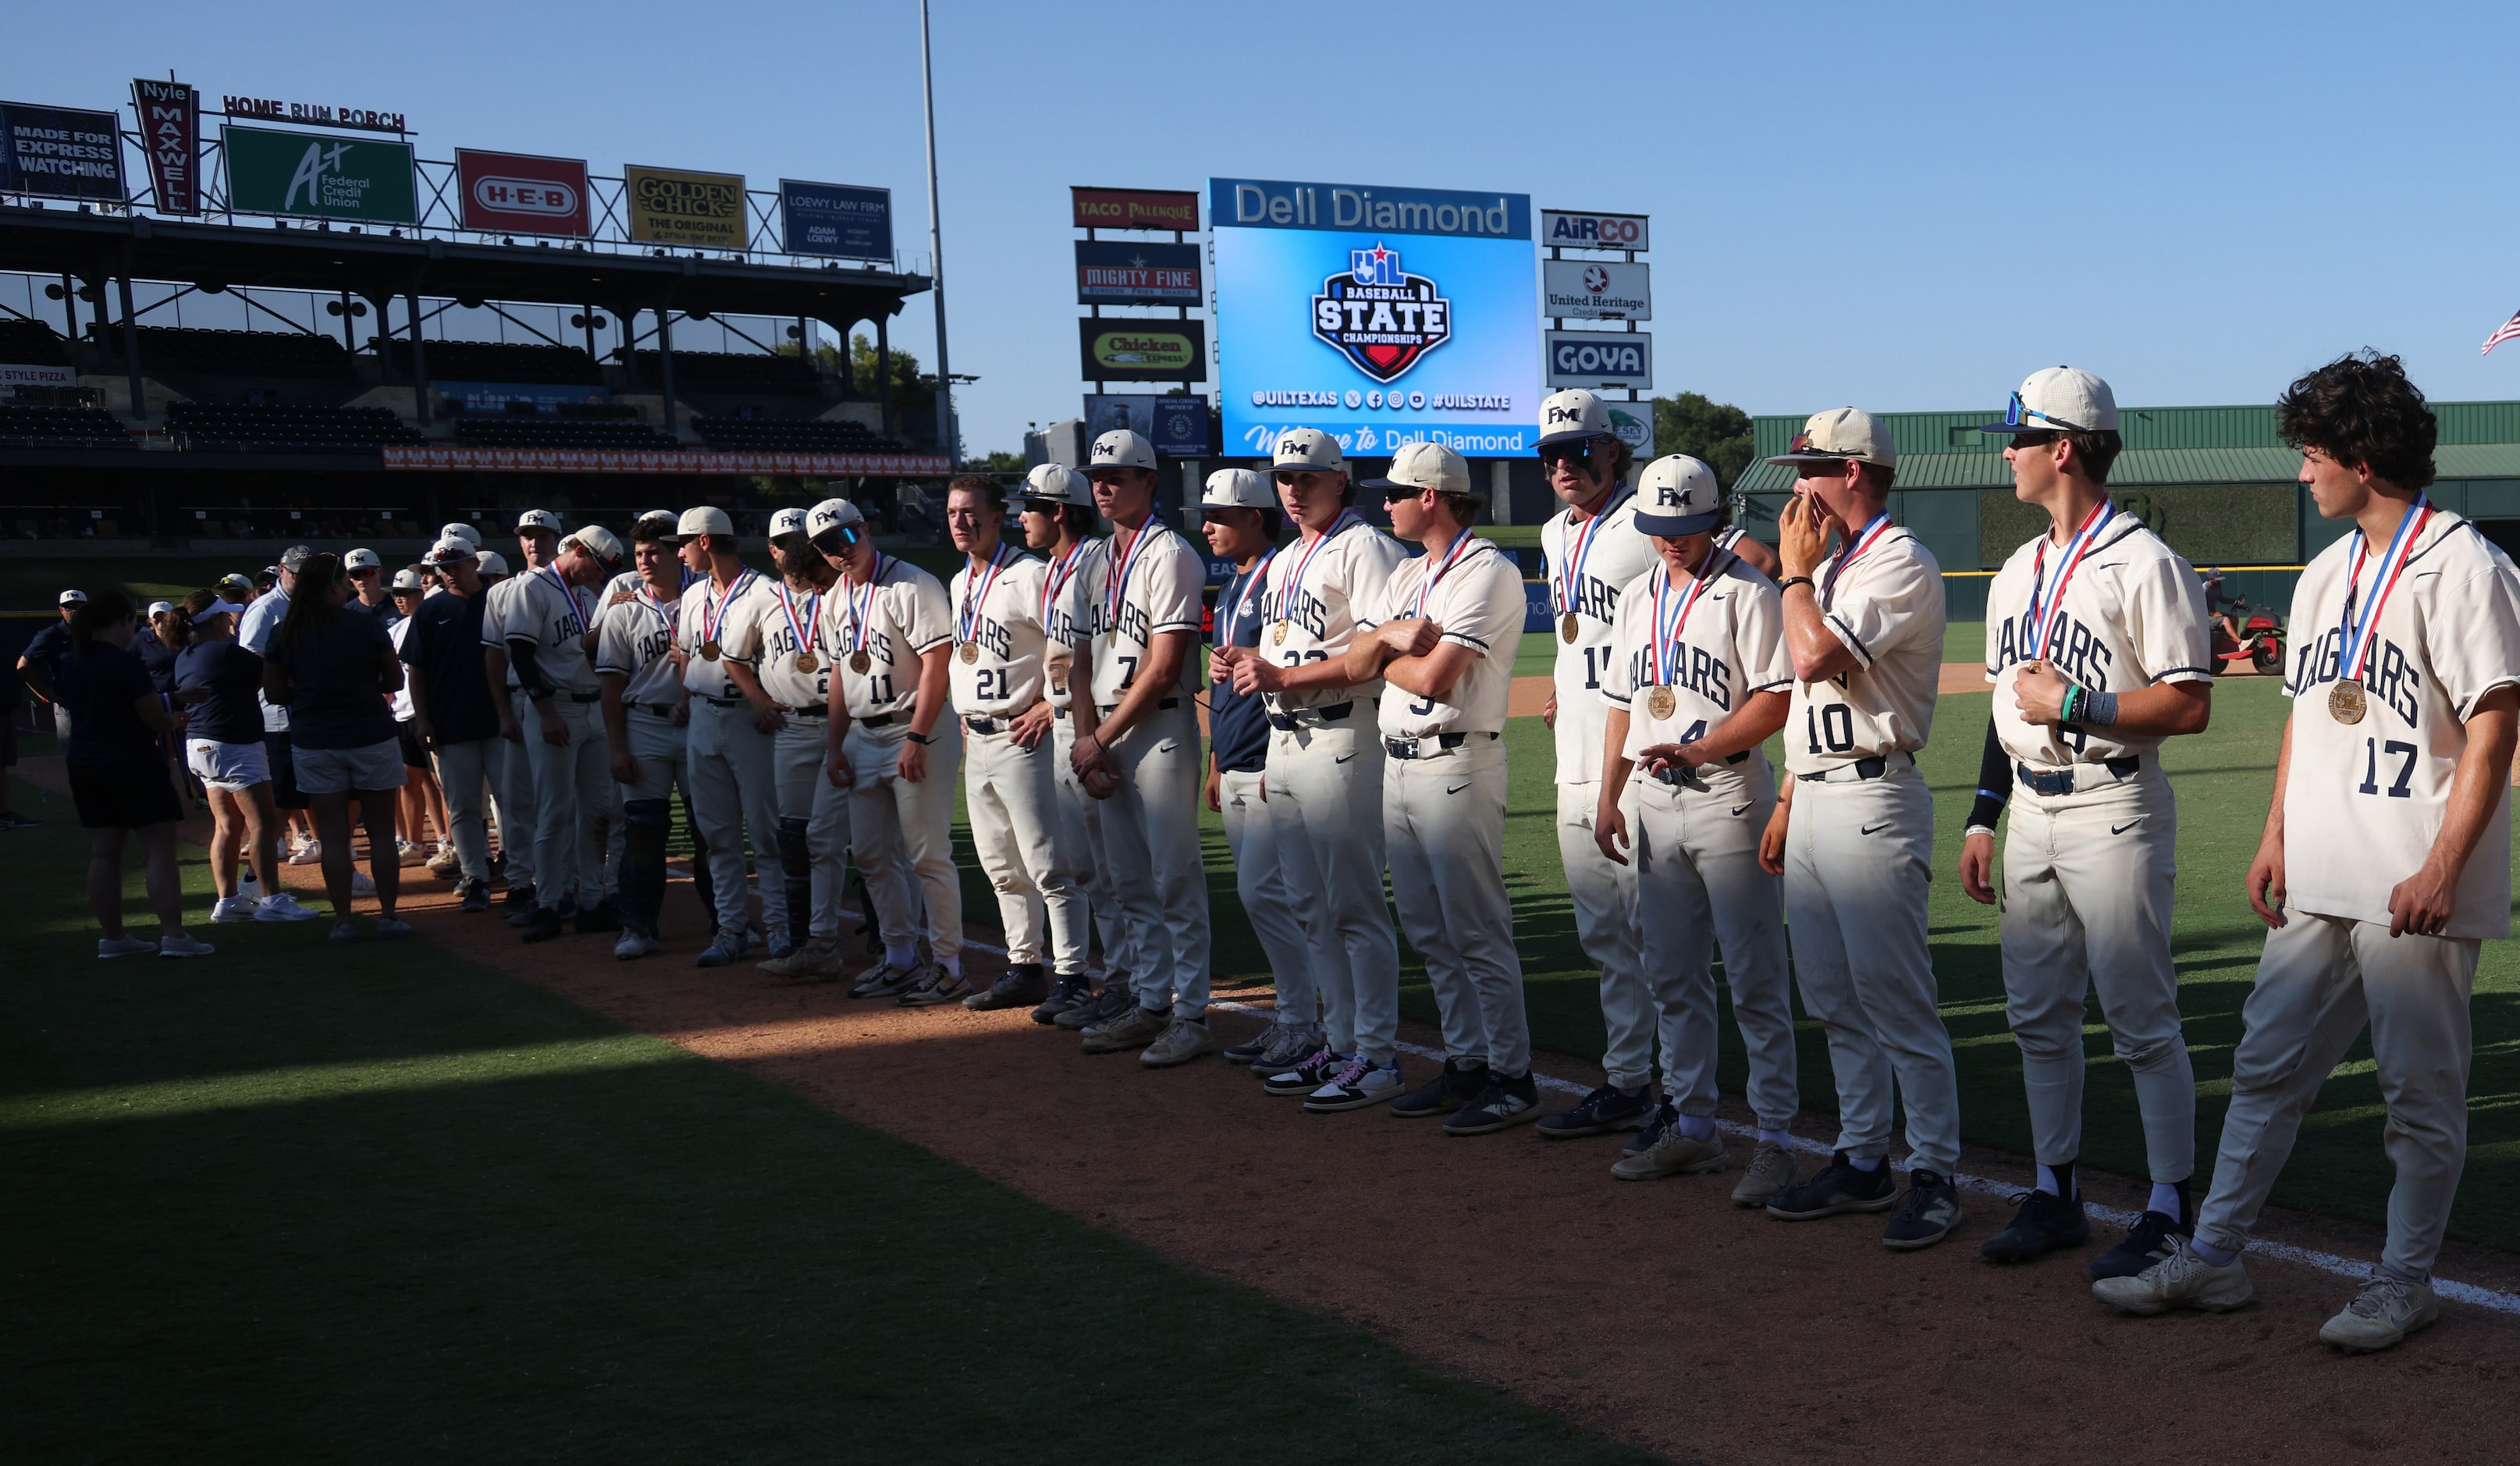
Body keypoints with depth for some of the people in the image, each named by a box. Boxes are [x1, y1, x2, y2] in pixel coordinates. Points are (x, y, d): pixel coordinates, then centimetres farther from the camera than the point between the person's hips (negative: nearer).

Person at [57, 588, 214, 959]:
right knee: (160, 851, -6)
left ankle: (112, 937, 15)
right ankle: (173, 935, -13)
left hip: (84, 767, 8)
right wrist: (174, 720, 7)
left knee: (103, 854, 11)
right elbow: (157, 720, -15)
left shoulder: (69, 664, 7)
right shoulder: (124, 664, -16)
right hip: (134, 765, -8)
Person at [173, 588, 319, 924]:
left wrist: (233, 636, 24)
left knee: (228, 826, 12)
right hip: (234, 746, -9)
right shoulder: (227, 652, -17)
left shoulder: (184, 659, 10)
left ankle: (228, 900, 13)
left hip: (200, 745, 9)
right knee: (264, 823, -7)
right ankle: (272, 900, -9)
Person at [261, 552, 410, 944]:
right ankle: (388, 915, 8)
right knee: (381, 831, 7)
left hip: (314, 743, 2)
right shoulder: (364, 624, -7)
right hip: (371, 736, -2)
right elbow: (395, 682, 0)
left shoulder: (283, 633, -1)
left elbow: (274, 694, 5)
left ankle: (343, 920, 7)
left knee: (333, 836, 6)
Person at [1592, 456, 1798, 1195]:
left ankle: (1776, 1137, 1)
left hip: (1727, 797, -7)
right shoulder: (1636, 596, 15)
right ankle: (1691, 1127, 22)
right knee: (1673, 977, 12)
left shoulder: (1747, 592, -7)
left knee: (1754, 979, -5)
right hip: (1654, 801, 7)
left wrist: (1701, 749, -23)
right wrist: (1609, 795, 12)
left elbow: (1778, 699, -13)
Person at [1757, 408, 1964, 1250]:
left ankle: (1933, 1175, 4)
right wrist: (1786, 800, 20)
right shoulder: (1831, 567, 19)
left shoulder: (1900, 564, -11)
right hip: (1812, 801, 10)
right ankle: (1862, 1162, 22)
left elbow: (1817, 659, -24)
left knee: (1898, 1002, -5)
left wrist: (1794, 572, -9)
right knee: (1835, 1003, 13)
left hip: (1870, 801, -10)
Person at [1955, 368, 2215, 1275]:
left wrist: (2075, 706, -17)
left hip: (2113, 812, -8)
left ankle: (2170, 1209, 8)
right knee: (2037, 1014, 12)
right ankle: (2054, 1194, 23)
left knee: (2141, 1019, -2)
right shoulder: (2016, 575, 15)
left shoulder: (2144, 564, -10)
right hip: (2030, 815, 8)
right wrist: (1982, 818, 14)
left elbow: (2190, 705, -15)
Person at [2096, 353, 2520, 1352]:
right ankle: (2212, 1257, 20)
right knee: (2266, 1069, 11)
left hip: (2416, 892, -8)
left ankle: (2405, 1282, 18)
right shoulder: (2326, 573, 15)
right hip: (2318, 885, 8)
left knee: (2421, 1090, 5)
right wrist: (2276, 836, 14)